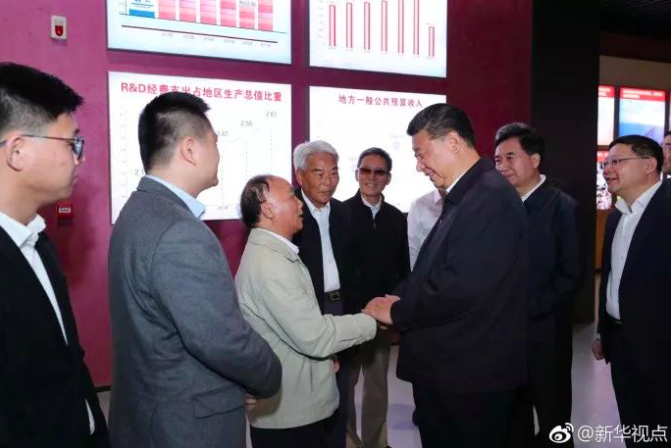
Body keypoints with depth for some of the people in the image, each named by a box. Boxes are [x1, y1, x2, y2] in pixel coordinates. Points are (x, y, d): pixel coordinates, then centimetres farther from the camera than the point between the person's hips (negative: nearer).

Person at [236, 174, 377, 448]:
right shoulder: (268, 263, -25)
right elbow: (313, 337, -26)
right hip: (289, 411, -9)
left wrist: (325, 355, 9)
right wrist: (372, 320, -15)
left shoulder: (271, 252, 8)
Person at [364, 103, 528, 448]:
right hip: (446, 367, 9)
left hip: (472, 373, -9)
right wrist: (401, 297, -2)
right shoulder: (463, 197, 11)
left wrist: (397, 312, -15)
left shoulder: (491, 195, -20)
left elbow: (463, 288, -27)